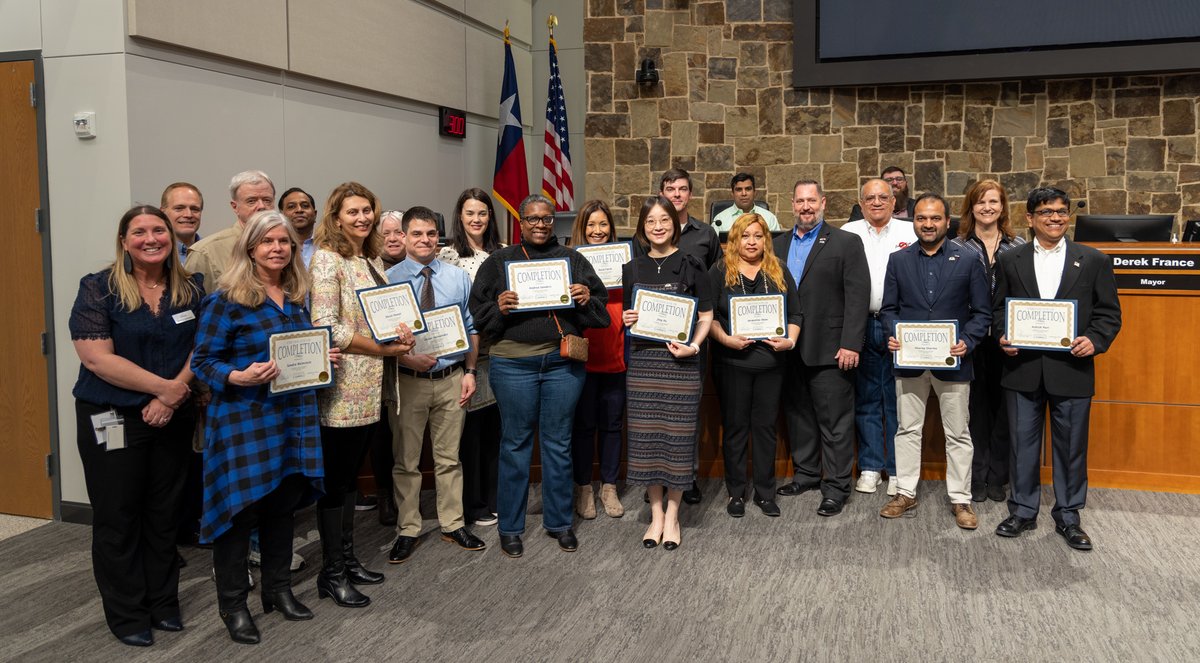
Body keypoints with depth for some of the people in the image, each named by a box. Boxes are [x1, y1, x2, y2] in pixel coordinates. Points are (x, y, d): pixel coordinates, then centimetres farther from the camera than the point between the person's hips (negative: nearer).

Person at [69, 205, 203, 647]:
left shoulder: (190, 290, 5)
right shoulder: (99, 289, -7)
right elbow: (97, 358, -16)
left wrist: (173, 398, -13)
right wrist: (164, 386, -18)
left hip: (173, 419, 4)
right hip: (112, 419, -3)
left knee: (164, 512, 12)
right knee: (118, 516, 6)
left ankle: (163, 603, 27)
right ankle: (127, 615, 19)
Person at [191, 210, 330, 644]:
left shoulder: (298, 297, 10)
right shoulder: (226, 299, -10)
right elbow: (203, 362, -10)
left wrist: (324, 357, 3)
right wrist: (238, 377, -27)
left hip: (293, 417, 6)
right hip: (244, 420, -6)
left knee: (284, 505, 14)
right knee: (241, 508, 0)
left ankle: (279, 589, 30)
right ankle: (233, 604, 15)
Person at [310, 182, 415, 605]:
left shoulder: (373, 259, 14)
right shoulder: (326, 259, -10)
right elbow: (325, 326, -18)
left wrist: (399, 333, 2)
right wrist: (382, 348, -15)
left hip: (368, 388, 8)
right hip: (340, 388, -8)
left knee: (350, 475, 16)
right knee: (336, 478, 1)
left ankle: (347, 559, 27)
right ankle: (332, 574, 11)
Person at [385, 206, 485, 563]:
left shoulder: (458, 278, 4)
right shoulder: (389, 279, -4)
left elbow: (472, 329, 8)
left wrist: (469, 371, 1)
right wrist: (406, 358, -19)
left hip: (451, 379, 2)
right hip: (407, 381, -2)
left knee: (449, 457, 13)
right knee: (406, 461, 9)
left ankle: (453, 524, 27)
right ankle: (408, 530, 22)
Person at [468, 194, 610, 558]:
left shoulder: (572, 259, 11)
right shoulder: (499, 261, 7)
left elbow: (601, 303, 10)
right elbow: (478, 311, 4)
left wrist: (587, 299, -10)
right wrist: (499, 308, -16)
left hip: (564, 362, 2)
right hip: (514, 363, -1)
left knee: (558, 443, 9)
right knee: (515, 443, 5)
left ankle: (559, 522, 23)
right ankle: (510, 527, 17)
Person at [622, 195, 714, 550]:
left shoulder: (692, 266, 1)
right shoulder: (632, 268, 10)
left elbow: (706, 315, 2)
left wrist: (693, 346, -12)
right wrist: (626, 319, -4)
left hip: (680, 361, -3)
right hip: (642, 360, 3)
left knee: (677, 436, 1)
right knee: (646, 436, 4)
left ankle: (672, 515, 15)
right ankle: (656, 513, 18)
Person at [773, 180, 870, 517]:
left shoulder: (846, 243, -1)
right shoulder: (778, 245, 12)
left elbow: (858, 297, -8)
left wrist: (850, 344, -15)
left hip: (829, 350, -5)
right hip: (790, 349, 5)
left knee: (835, 421, 1)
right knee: (798, 416, 14)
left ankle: (836, 486, 10)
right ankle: (805, 474, 29)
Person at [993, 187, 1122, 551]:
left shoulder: (1094, 261, 3)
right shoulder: (1010, 260, 6)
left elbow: (1110, 314, 4)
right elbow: (998, 308, 10)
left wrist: (1095, 340, -14)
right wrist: (1002, 336, -8)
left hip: (1072, 368, -1)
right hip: (1023, 369, 1)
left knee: (1071, 446, 8)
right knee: (1023, 443, 9)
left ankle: (1068, 516, 22)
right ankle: (1023, 511, 23)